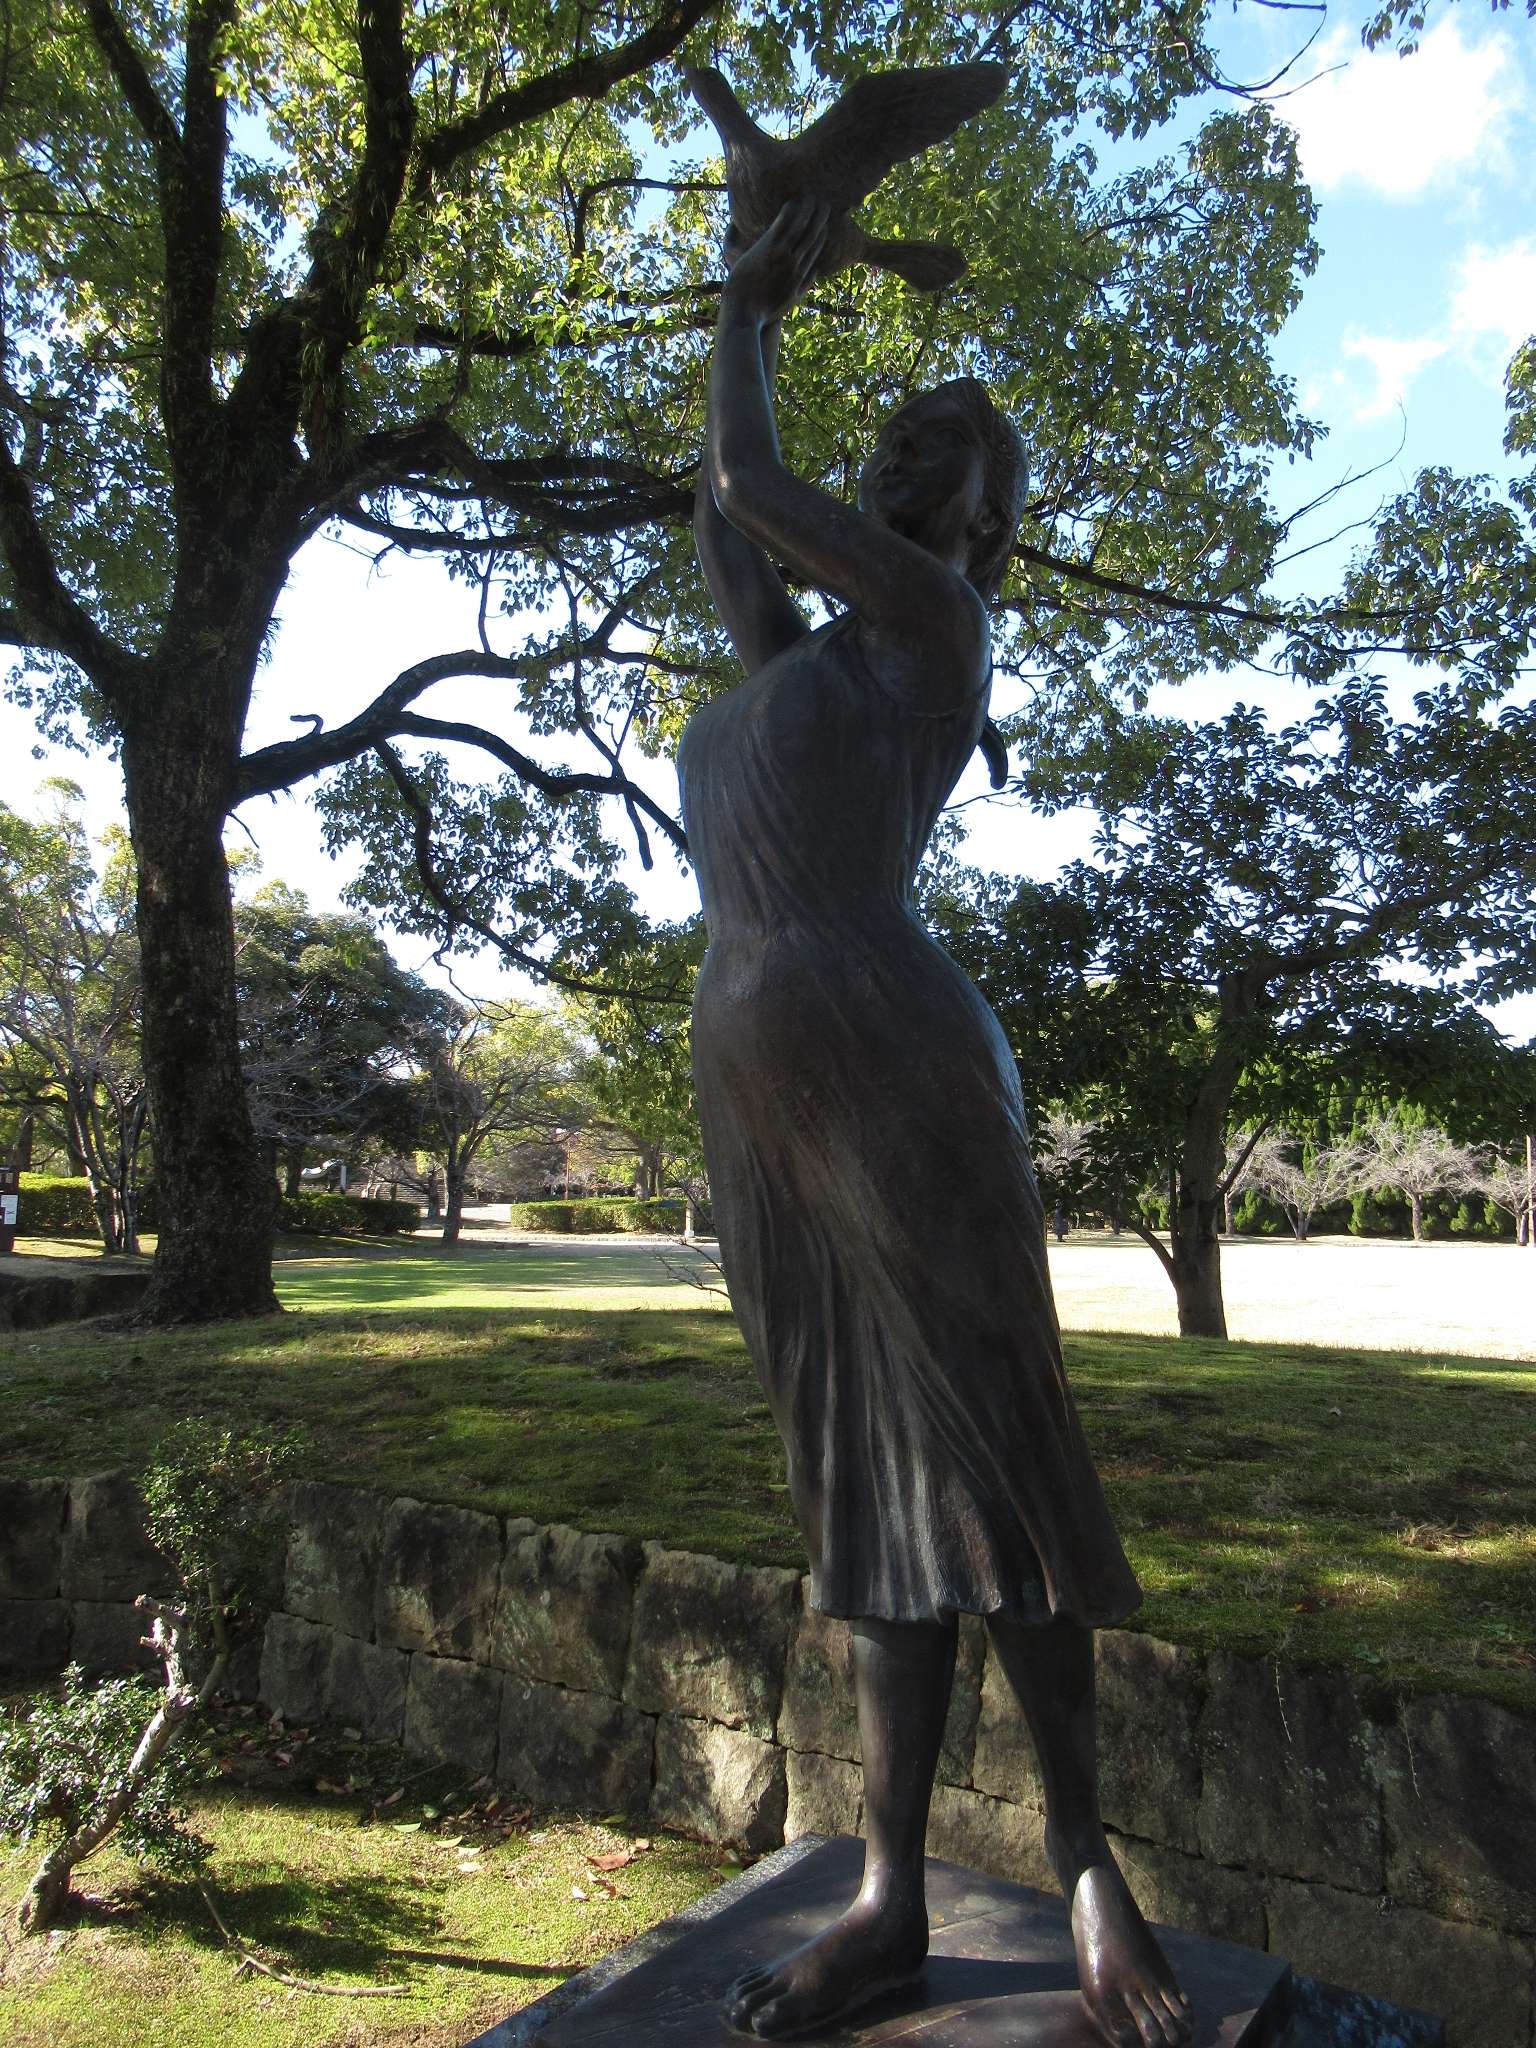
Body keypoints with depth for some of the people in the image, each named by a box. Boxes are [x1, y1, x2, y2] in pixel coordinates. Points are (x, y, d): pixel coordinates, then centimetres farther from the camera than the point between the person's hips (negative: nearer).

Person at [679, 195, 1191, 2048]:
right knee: (870, 1480, 6)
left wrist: (750, 320, 32)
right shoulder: (794, 663, 28)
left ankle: (1084, 1857, 15)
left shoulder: (941, 618, 8)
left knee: (977, 1456, -2)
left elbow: (747, 482, 12)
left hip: (891, 1060, -7)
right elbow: (717, 530, 41)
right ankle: (891, 1898, 13)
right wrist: (749, 317, 47)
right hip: (752, 1087, 7)